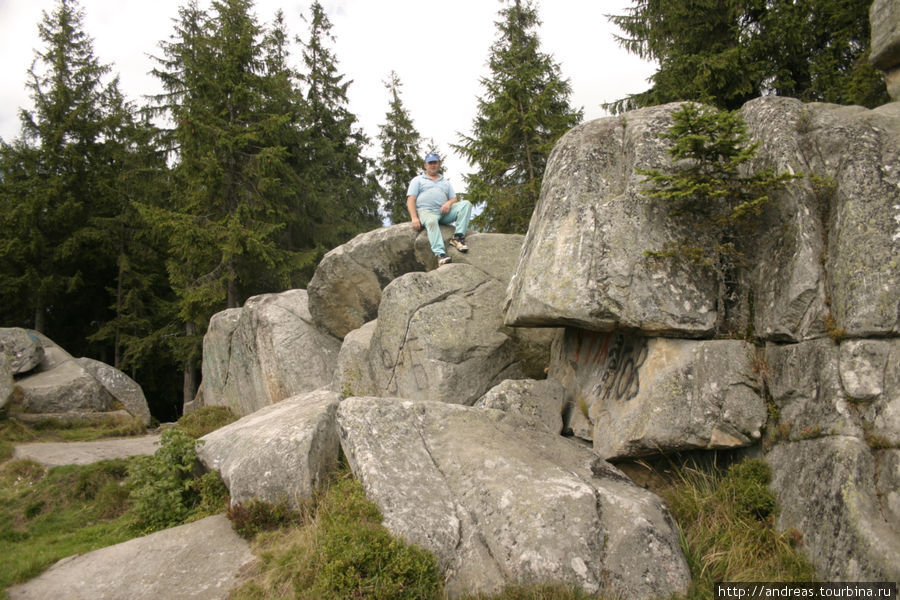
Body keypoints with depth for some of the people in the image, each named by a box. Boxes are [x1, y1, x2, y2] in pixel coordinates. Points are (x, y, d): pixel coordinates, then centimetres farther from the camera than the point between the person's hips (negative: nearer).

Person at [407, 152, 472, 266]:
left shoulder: (446, 182, 33)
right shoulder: (418, 180, 22)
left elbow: (454, 199, 21)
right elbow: (411, 200, 8)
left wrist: (449, 203, -6)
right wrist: (414, 218, -10)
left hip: (444, 211, 4)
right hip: (426, 211, -3)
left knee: (466, 204, -20)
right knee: (432, 222, -40)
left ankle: (458, 237, -31)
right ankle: (440, 254, -54)